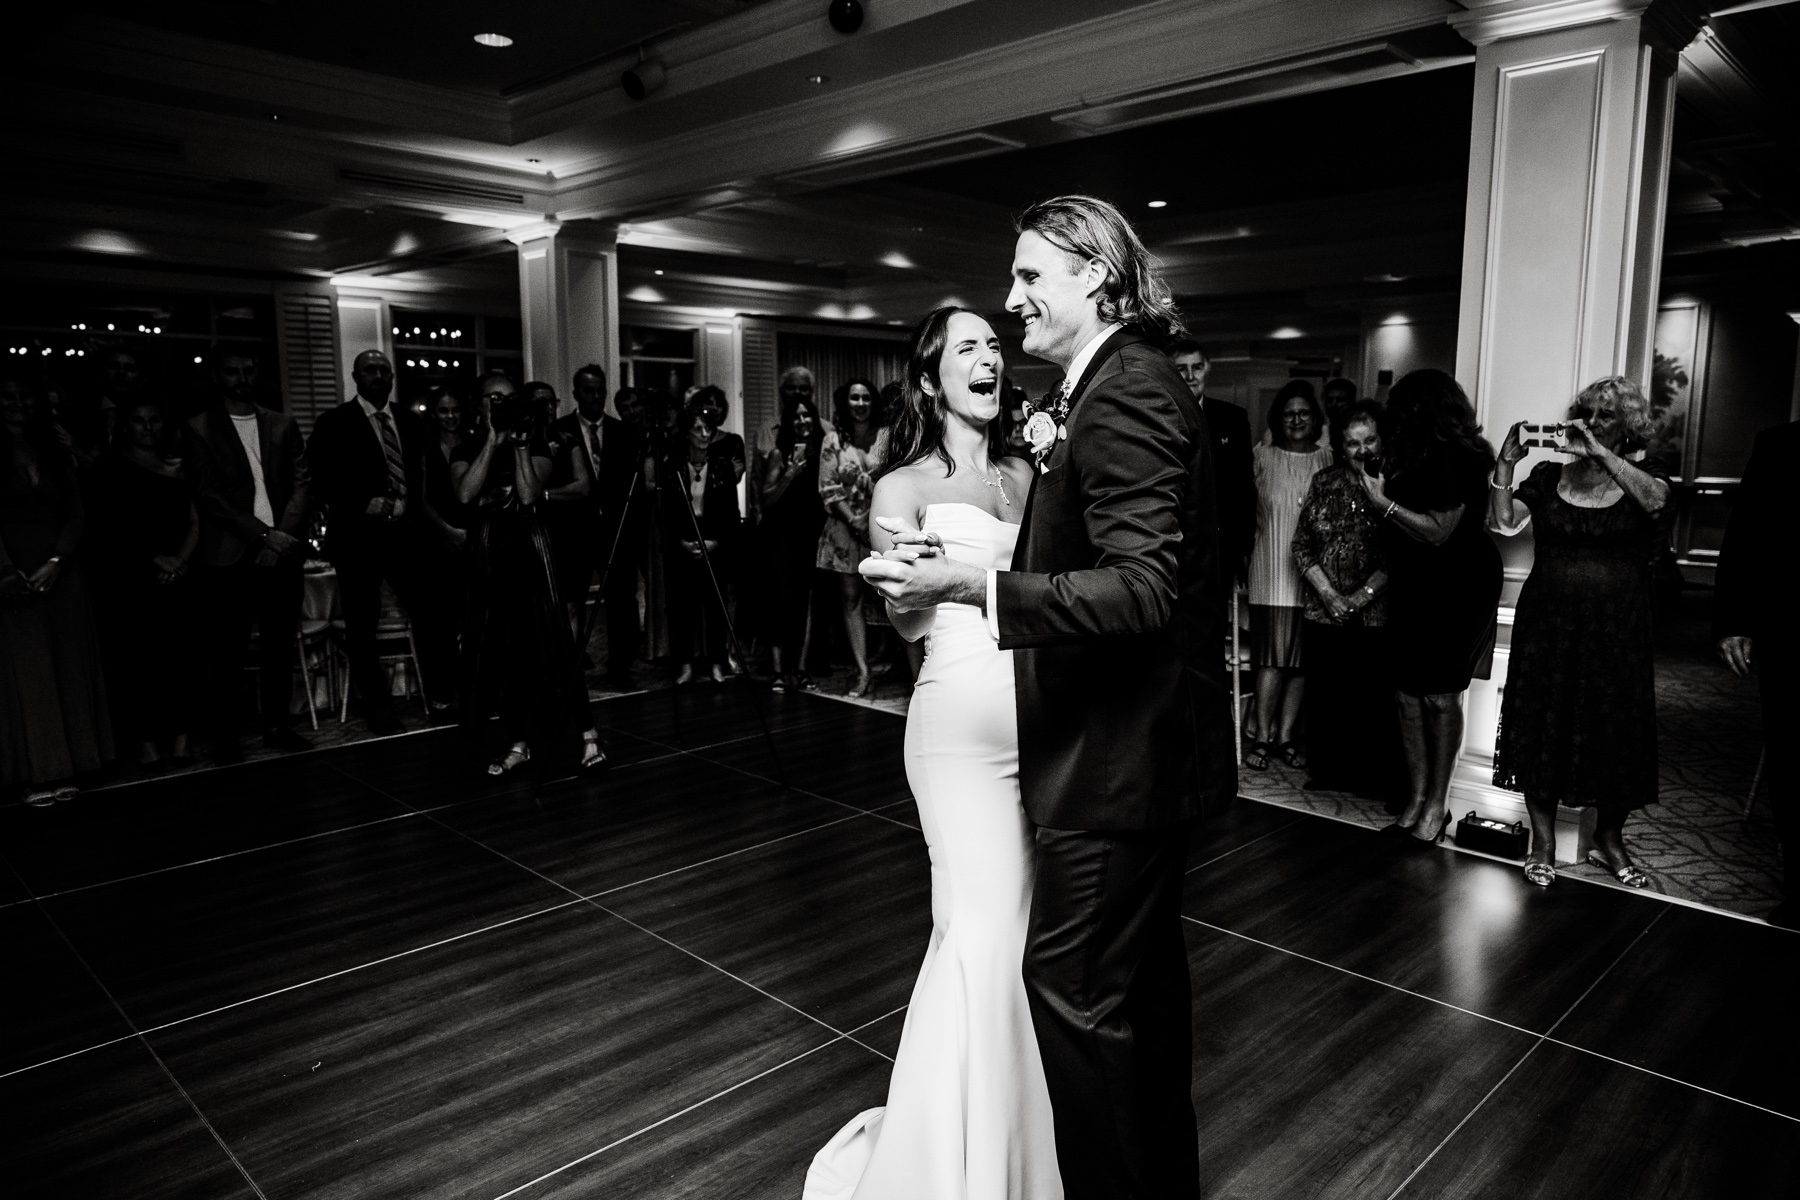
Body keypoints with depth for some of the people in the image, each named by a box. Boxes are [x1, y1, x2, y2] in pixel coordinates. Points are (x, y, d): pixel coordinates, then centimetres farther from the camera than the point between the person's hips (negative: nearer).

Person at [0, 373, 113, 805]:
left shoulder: (57, 454, 13)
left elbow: (76, 514, 6)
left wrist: (55, 563, -8)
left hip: (59, 575, 4)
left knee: (67, 671, 4)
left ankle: (63, 770, 11)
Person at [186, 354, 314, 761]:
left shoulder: (282, 424, 14)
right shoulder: (200, 429, 4)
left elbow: (302, 482, 6)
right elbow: (210, 494, -4)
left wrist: (285, 536, -8)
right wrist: (263, 535, -12)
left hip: (282, 553, 3)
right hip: (229, 557, -3)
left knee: (280, 646, 7)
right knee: (227, 651, 1)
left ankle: (277, 724, 17)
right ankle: (225, 735, 8)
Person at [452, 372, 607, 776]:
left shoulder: (536, 445, 4)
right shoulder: (467, 450, 8)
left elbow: (529, 494, -10)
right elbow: (465, 494, -12)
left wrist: (520, 443, -13)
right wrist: (492, 442, -12)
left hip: (529, 546, -3)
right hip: (487, 552, 3)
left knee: (549, 643, -9)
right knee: (500, 648, 4)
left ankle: (587, 733, -8)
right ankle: (517, 743, 13)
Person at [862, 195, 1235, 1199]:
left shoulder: (1120, 395, -19)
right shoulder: (1140, 380, 12)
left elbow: (1142, 589, -29)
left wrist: (969, 585, -34)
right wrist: (1058, 463, 6)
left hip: (1117, 751, -11)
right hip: (1155, 740, 11)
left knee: (1074, 984, 1)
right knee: (1147, 971, 23)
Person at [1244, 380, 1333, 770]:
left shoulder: (1331, 459, 8)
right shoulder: (1261, 457, 4)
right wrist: (1246, 550, -8)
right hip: (1273, 572, -2)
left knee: (1302, 657, 6)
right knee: (1273, 656, -4)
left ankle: (1286, 735, 16)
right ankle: (1262, 736, 6)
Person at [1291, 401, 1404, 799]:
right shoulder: (1324, 482, 9)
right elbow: (1302, 545, 6)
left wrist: (1362, 596, -11)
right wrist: (1329, 595, -4)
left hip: (1377, 616, -3)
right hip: (1324, 615, 3)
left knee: (1378, 702, -2)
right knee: (1325, 699, 8)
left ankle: (1385, 782, 10)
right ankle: (1329, 773, 23)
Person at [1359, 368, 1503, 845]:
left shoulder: (1453, 457, -15)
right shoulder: (1425, 455, 10)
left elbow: (1438, 531, -19)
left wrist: (1384, 502, -16)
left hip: (1455, 589, -8)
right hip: (1415, 587, 8)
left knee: (1439, 697, 0)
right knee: (1408, 694, 6)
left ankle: (1437, 804, 12)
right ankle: (1416, 800, 14)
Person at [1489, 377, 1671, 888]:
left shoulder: (1645, 474, 4)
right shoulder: (1548, 476, 6)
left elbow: (1655, 501, -19)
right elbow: (1505, 522, -6)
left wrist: (1599, 452, -24)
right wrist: (1506, 462, -14)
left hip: (1616, 630, 0)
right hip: (1546, 625, 0)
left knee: (1615, 733, 7)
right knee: (1542, 730, 3)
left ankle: (1608, 841, 26)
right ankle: (1543, 842, 15)